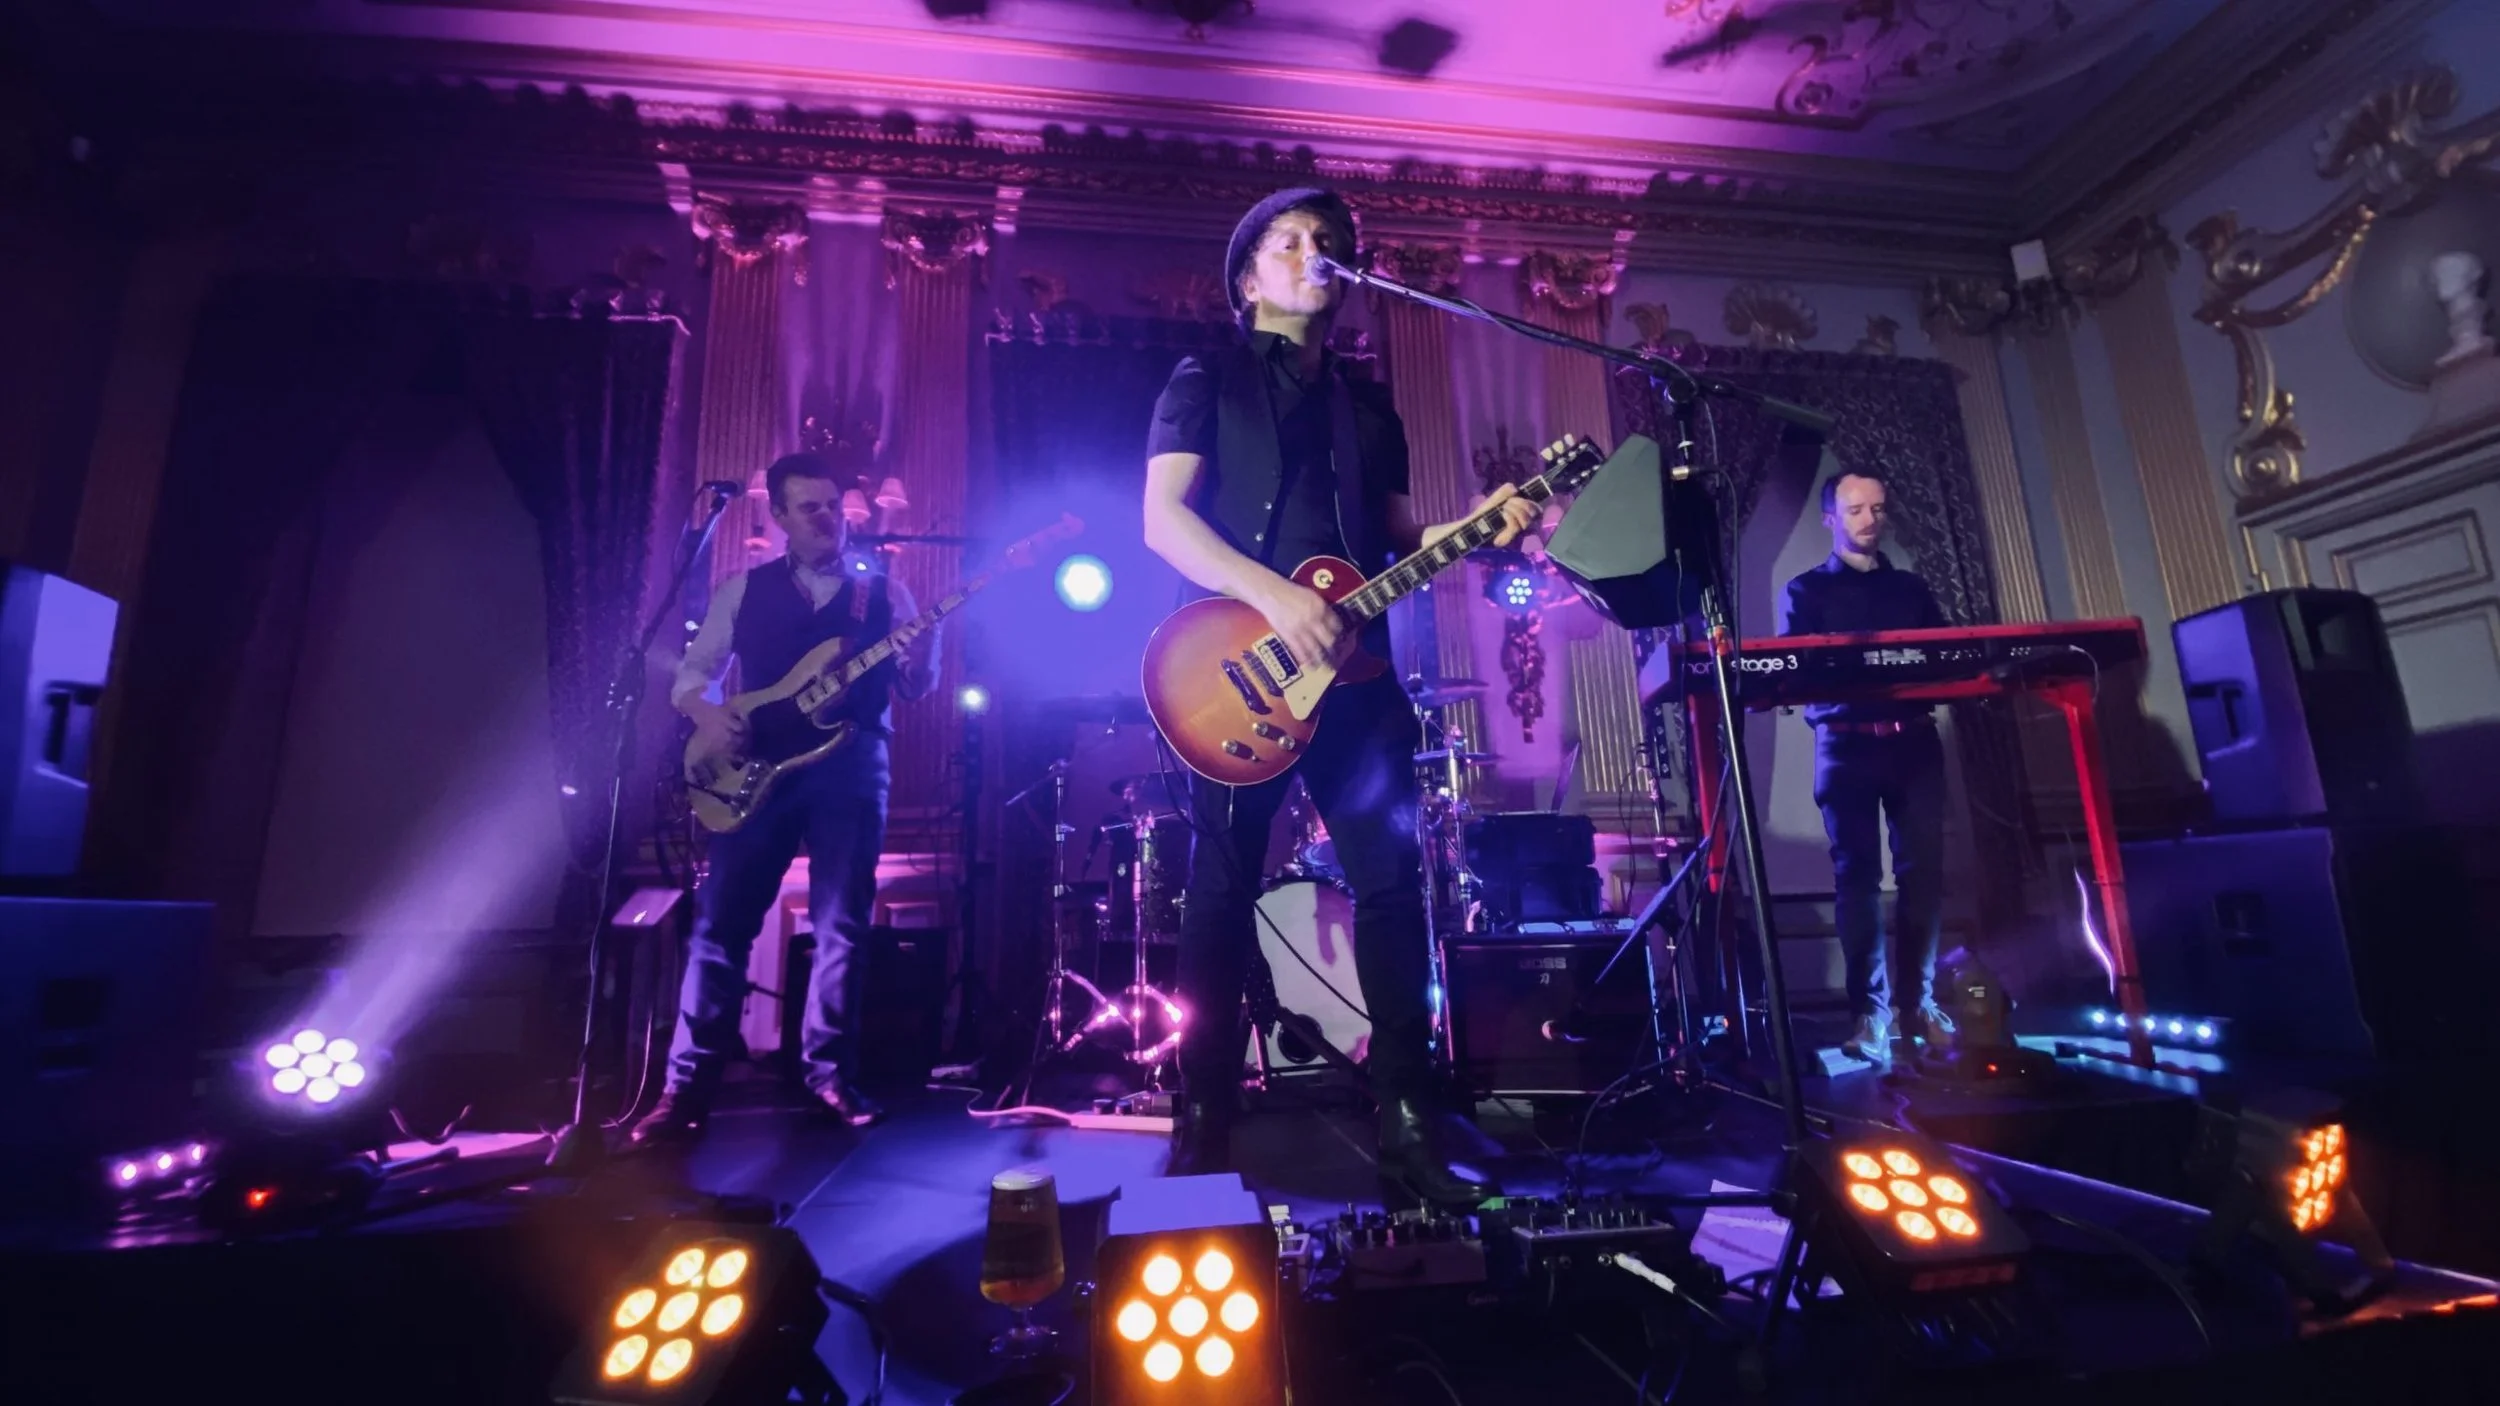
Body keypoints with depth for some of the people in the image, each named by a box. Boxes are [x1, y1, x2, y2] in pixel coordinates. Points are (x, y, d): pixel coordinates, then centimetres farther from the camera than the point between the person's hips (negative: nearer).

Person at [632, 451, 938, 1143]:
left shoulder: (884, 591, 10)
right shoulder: (744, 588, 12)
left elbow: (916, 687, 3)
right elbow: (691, 670, 12)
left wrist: (928, 637, -17)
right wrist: (706, 713, -9)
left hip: (853, 766, 0)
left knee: (841, 927, 2)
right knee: (720, 922, -1)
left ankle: (830, 1072, 16)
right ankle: (688, 1084, 9)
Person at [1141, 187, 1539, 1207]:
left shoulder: (1368, 403, 23)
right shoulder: (1209, 379, 8)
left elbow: (1398, 537, 21)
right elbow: (1162, 516, -6)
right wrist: (1272, 597, -19)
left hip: (1355, 668, 5)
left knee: (1393, 883, 1)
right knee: (1222, 893, 0)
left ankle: (1409, 1122, 14)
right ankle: (1204, 1130, 13)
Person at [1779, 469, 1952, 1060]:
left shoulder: (1911, 588, 20)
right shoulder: (1807, 590, 10)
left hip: (1915, 741, 3)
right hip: (1847, 745, -3)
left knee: (1922, 871, 0)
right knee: (1858, 874, -4)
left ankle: (1916, 1002, 9)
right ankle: (1870, 1012, -1)